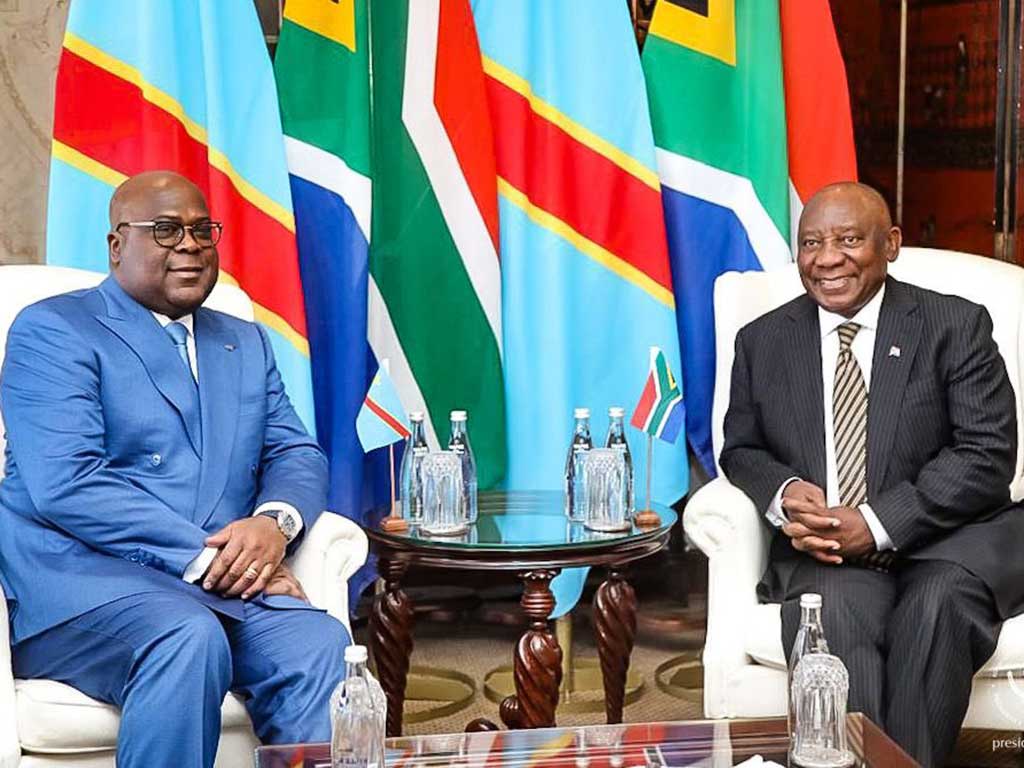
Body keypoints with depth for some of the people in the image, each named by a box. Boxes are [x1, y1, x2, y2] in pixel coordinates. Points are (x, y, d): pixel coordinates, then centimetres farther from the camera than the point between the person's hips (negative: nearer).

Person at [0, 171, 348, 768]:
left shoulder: (247, 343, 23)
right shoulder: (52, 331, 1)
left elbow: (298, 454, 15)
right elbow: (66, 484, -11)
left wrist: (275, 521, -10)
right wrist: (202, 557, -18)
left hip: (229, 583, 5)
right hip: (80, 580, -5)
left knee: (321, 646, -26)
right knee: (190, 639, -36)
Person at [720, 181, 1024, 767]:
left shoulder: (956, 325, 2)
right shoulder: (762, 342, 12)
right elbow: (742, 449, 17)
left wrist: (877, 523, -16)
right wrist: (785, 494, -9)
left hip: (950, 542, -1)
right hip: (822, 551, 1)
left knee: (938, 602, -34)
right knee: (835, 610, -32)